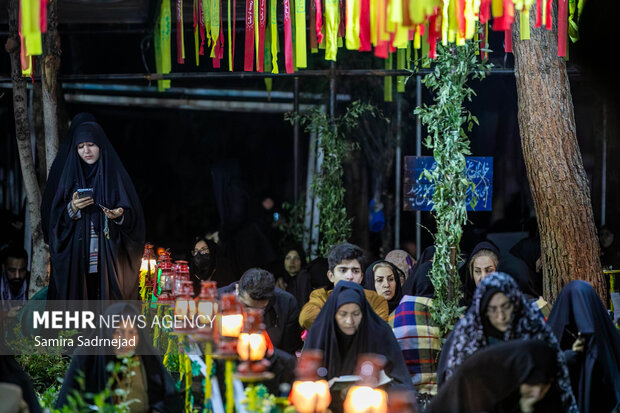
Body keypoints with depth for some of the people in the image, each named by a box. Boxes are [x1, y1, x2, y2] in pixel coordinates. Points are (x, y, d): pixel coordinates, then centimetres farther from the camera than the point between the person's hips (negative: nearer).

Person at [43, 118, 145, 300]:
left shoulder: (115, 174, 5)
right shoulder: (70, 175, 10)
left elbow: (133, 216, 1)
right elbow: (57, 218, 6)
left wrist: (119, 215, -19)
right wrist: (72, 208, -13)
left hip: (110, 257, -1)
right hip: (76, 256, 2)